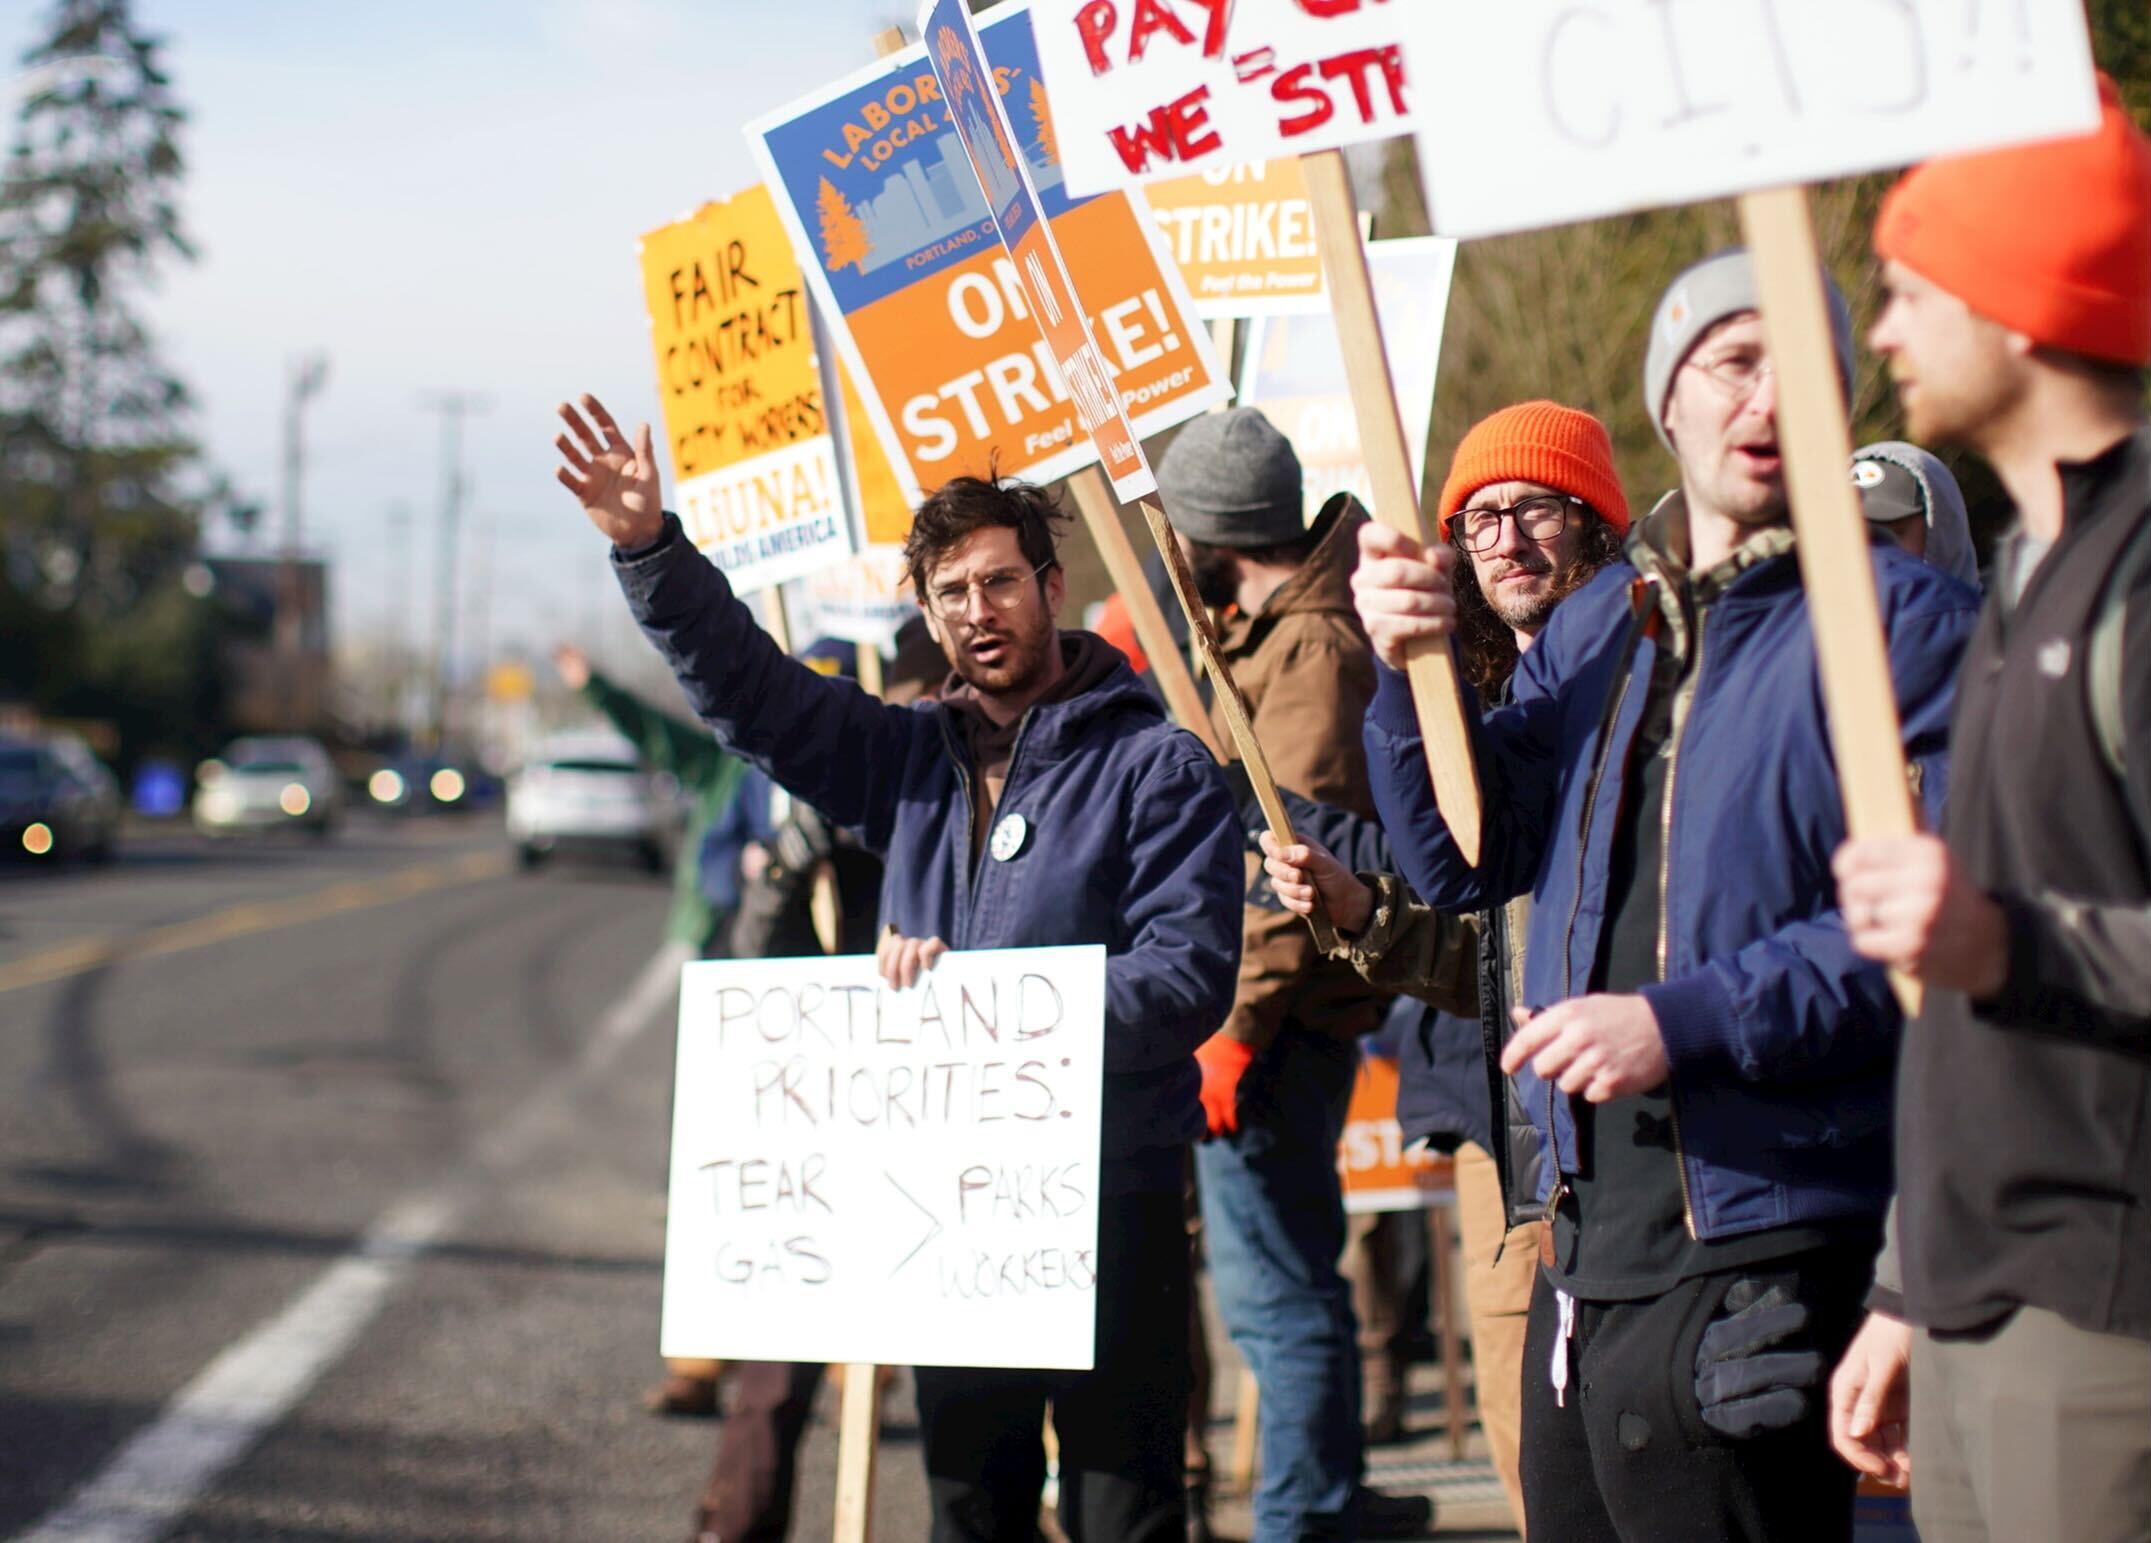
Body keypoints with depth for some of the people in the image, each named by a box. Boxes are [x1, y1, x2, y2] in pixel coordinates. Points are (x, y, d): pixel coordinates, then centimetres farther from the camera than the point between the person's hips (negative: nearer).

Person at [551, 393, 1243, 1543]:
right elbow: (744, 687, 7)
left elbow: (1190, 974, -14)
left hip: (1109, 1190, -6)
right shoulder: (913, 756, 13)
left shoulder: (1157, 766, -5)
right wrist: (648, 547, -7)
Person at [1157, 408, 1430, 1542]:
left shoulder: (1309, 649, -15)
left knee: (1275, 1290, -6)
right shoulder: (1269, 630, 15)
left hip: (1276, 1021, -10)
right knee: (1289, 1276, 17)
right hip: (1286, 1017, 10)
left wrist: (1238, 1025, -23)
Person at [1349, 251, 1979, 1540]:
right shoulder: (1597, 625, 17)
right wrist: (1415, 667, 0)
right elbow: (1468, 861, 16)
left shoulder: (1897, 621, -7)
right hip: (1586, 1250, 7)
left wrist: (1688, 1020, -22)